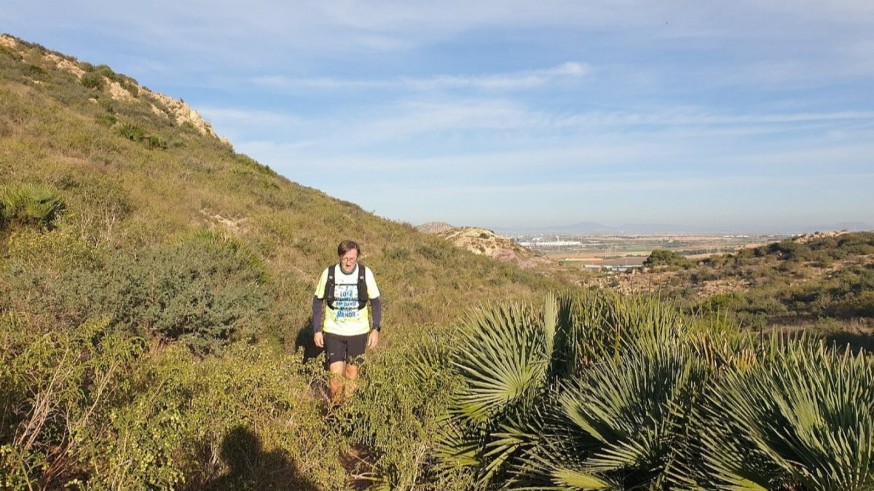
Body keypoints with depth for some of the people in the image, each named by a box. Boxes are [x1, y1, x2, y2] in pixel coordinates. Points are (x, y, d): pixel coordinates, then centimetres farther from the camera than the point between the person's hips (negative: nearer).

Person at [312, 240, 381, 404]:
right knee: (336, 375, -4)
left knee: (352, 373, 12)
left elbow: (375, 302, -1)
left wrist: (375, 329, -7)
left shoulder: (366, 273, -11)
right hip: (333, 332, 0)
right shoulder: (328, 273, -10)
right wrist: (316, 330, -1)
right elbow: (317, 301, 1)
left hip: (358, 332, 1)